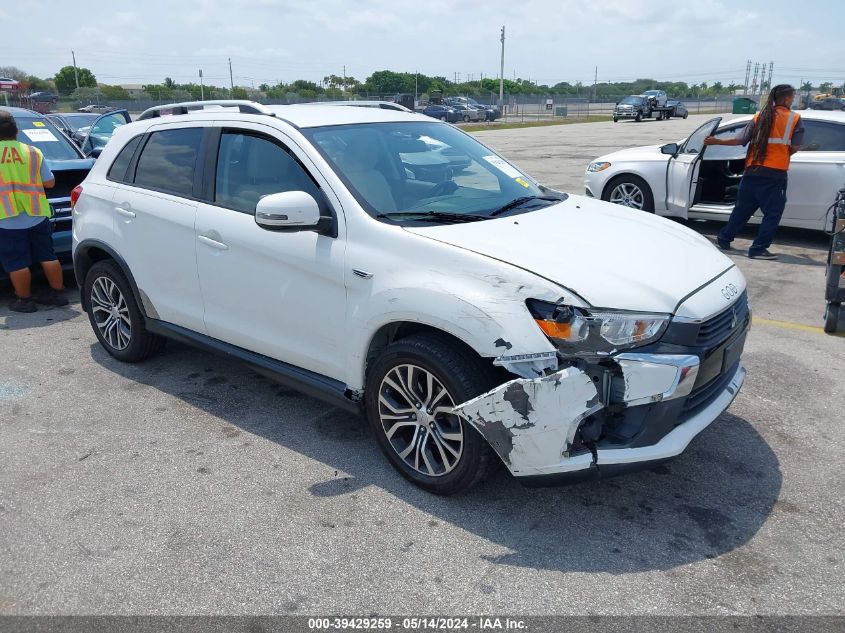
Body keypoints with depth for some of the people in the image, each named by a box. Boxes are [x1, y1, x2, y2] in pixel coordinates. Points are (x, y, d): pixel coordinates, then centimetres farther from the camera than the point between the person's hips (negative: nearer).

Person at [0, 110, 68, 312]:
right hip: (37, 217, 3)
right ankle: (58, 293, 20)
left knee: (17, 264, 6)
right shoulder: (33, 152, -1)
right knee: (48, 256, 13)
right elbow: (49, 182, 1)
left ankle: (24, 300, 13)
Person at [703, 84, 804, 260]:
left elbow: (740, 140, 3)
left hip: (752, 172, 5)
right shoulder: (794, 119, 0)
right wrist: (783, 155, 17)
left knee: (741, 209, 17)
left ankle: (724, 240, 23)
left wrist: (716, 141, 14)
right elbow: (795, 147, -4)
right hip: (775, 174, -4)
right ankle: (758, 249, -2)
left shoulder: (759, 117, 8)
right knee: (772, 214, 2)